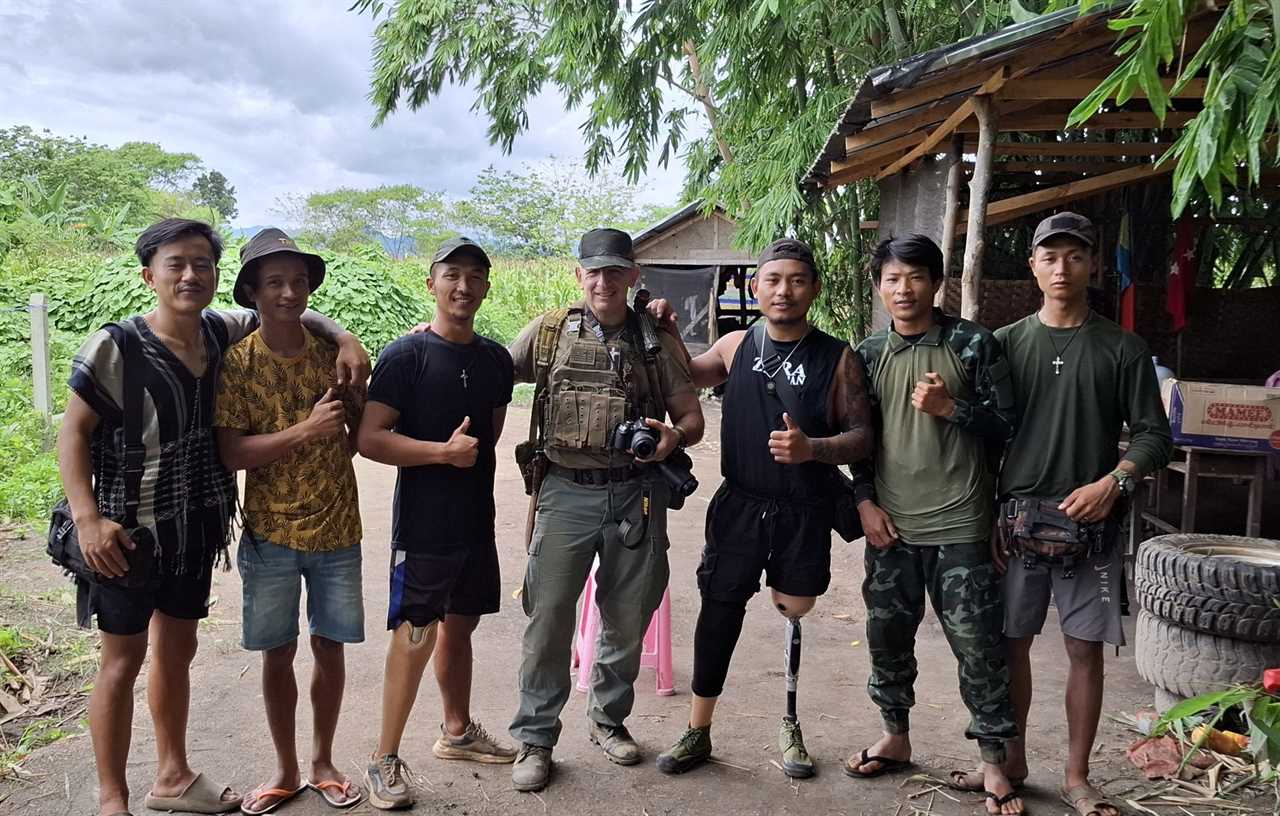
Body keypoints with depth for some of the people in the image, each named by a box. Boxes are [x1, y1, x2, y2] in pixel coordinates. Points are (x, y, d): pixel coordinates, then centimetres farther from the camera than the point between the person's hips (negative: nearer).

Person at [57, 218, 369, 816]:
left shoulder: (223, 333, -2)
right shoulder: (115, 347, -16)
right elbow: (73, 431, -12)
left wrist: (343, 338, -8)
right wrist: (88, 518, -21)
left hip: (196, 526, 6)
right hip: (130, 530, -6)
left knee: (177, 649, 18)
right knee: (123, 658, 6)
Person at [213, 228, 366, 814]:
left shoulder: (333, 353, 0)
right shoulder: (236, 363, -6)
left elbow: (363, 431, 9)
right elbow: (229, 453, -14)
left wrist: (336, 450, -11)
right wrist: (305, 431, -22)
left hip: (337, 529, 2)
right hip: (270, 533, -1)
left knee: (330, 648, 10)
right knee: (277, 654, 10)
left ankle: (323, 762, 29)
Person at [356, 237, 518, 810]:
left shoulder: (496, 360, 7)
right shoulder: (404, 356, -11)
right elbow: (369, 439, -17)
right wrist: (445, 452, -20)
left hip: (477, 521, 6)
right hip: (422, 524, -6)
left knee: (460, 625, 18)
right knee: (415, 637, -3)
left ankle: (457, 731, 35)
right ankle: (385, 760, 12)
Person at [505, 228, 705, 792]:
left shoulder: (656, 340, 5)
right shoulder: (548, 331, 5)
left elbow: (692, 417, 5)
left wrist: (674, 437, -16)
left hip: (636, 494, 1)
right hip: (566, 492, -1)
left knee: (628, 618, 12)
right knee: (548, 616, 0)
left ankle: (608, 719, 34)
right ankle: (534, 737, 17)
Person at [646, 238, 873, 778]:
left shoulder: (837, 358, -4)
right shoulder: (736, 346, 4)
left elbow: (862, 436, -4)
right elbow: (690, 379, 23)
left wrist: (813, 448, -23)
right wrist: (670, 336, 6)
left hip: (804, 514, -1)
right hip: (738, 505, 2)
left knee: (794, 613, 10)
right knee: (718, 612, 4)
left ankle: (790, 728, 32)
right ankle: (697, 732, 20)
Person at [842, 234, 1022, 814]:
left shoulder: (972, 344, -3)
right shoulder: (868, 354, 6)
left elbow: (1006, 424, -2)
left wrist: (949, 407, -17)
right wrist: (865, 501, 1)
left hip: (959, 526, -3)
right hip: (890, 525, 4)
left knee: (977, 643, 1)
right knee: (887, 635, 13)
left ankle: (993, 760, 16)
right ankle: (896, 738, 32)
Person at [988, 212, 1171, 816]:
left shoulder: (1122, 349, 4)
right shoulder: (1006, 343, 6)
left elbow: (1154, 436, 3)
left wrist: (1112, 483, -15)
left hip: (1090, 523, 0)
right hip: (1016, 516, 1)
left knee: (1086, 649, 5)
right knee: (1012, 643, 7)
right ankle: (1012, 760, 25)